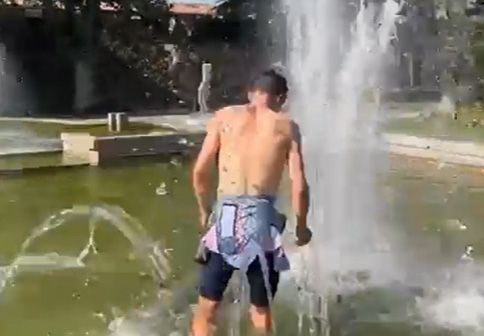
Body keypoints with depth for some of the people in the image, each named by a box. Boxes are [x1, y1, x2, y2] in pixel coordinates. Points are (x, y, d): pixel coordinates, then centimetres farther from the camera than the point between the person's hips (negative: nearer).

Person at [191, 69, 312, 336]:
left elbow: (199, 171, 4)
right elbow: (299, 186, -1)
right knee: (262, 309, 14)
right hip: (262, 219, 0)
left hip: (225, 218, 1)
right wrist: (301, 227, 15)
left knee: (207, 307, 10)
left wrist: (204, 209, 20)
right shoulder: (287, 127, 5)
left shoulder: (224, 117, 7)